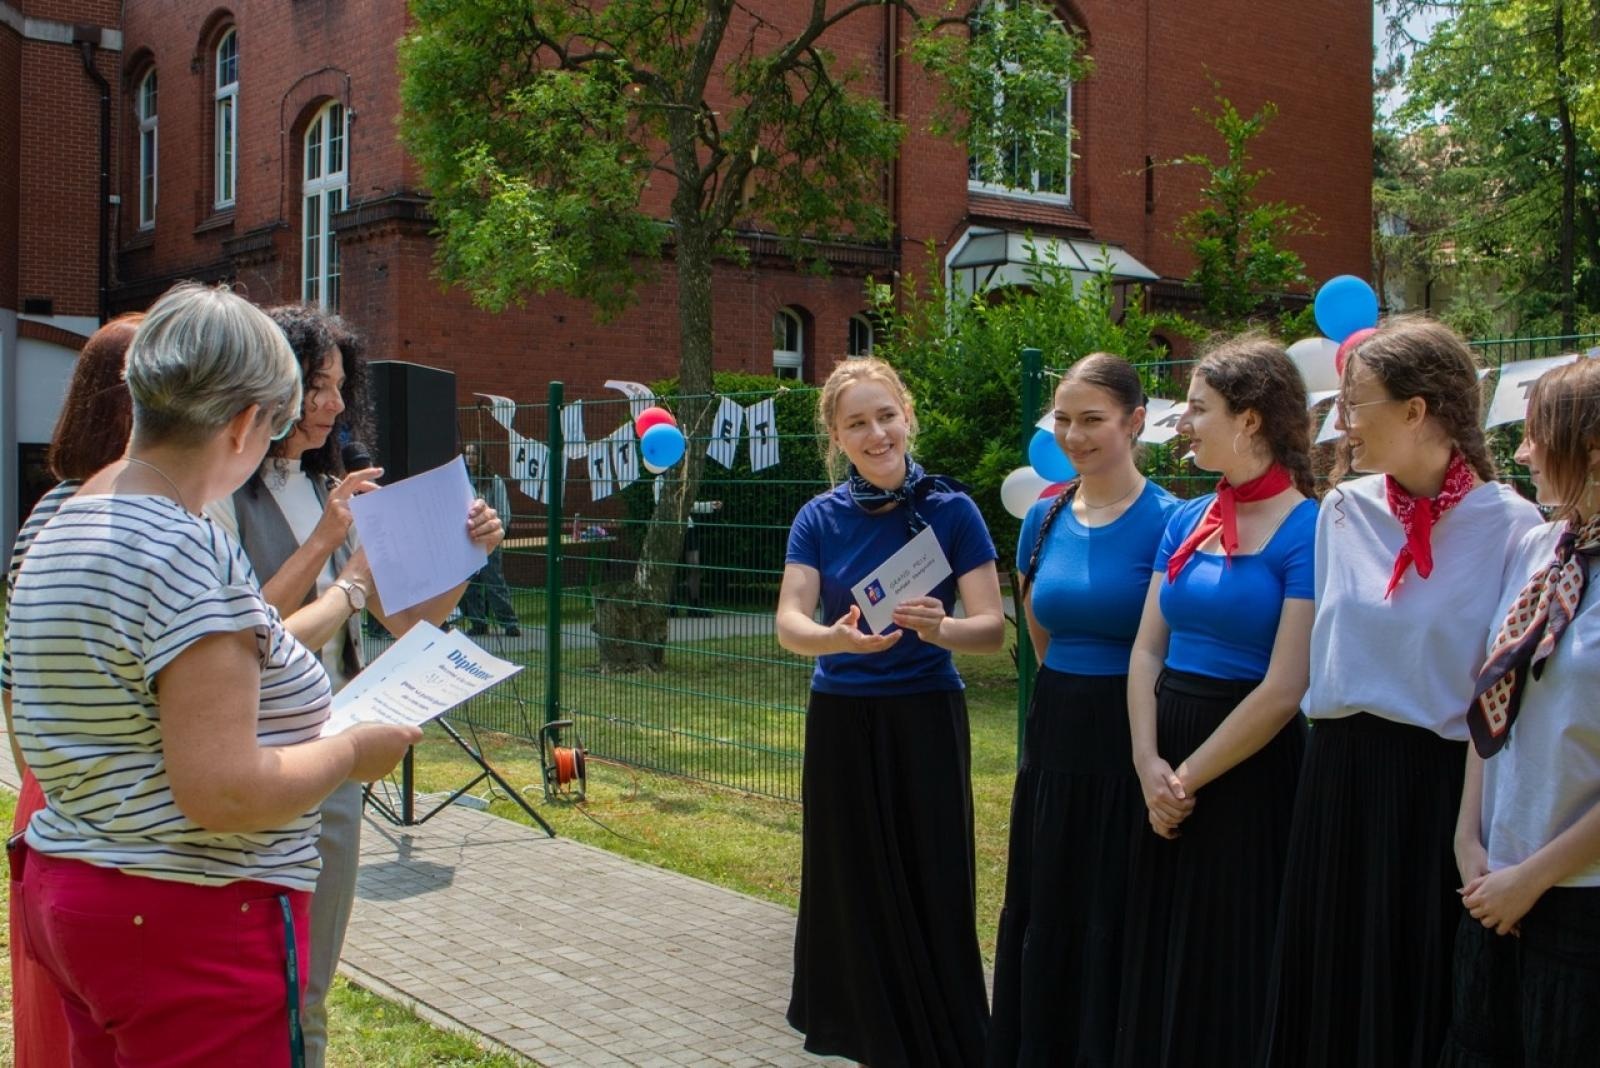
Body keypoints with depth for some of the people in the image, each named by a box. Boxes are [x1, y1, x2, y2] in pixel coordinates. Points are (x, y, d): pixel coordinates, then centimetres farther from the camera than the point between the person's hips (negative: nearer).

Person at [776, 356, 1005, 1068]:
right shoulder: (821, 518, 0)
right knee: (856, 894, 11)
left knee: (932, 893, 2)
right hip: (841, 722, 2)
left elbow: (992, 629, -10)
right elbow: (789, 624, -11)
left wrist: (939, 628, -32)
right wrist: (839, 637, -33)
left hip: (926, 721, -2)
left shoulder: (950, 510, -6)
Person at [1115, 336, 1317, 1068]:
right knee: (1155, 961, 16)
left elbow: (1283, 691, -17)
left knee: (1229, 967, 6)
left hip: (1248, 772, -6)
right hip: (1164, 776, 6)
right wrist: (1148, 763, -8)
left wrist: (1189, 777, -11)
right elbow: (1147, 649, 6)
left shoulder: (1306, 530, -13)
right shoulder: (1186, 520, 7)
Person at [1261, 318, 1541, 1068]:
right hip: (1338, 776, 5)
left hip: (1440, 784, -5)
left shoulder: (1510, 526, -11)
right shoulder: (1344, 511, 4)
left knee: (1419, 995, 8)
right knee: (1327, 989, 14)